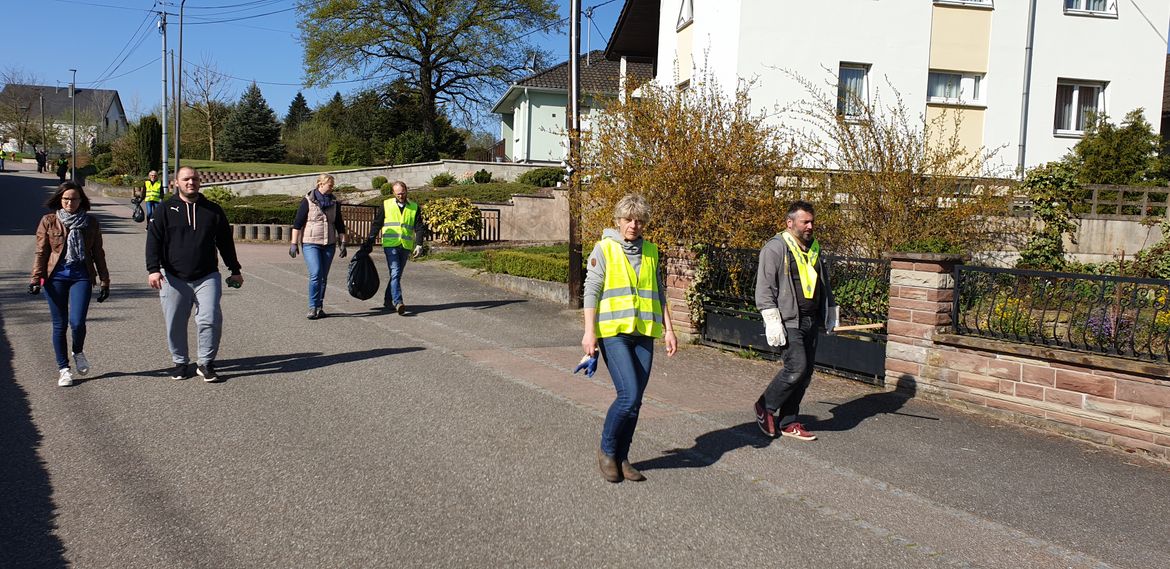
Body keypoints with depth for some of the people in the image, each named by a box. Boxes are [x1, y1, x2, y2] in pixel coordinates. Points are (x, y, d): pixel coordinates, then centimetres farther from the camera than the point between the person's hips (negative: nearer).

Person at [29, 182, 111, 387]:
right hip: (56, 275, 0)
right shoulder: (48, 221, 3)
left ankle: (78, 352, 21)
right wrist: (36, 279, -6)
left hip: (81, 275, 0)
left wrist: (104, 281, 8)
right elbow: (40, 252, 3)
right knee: (59, 325, 4)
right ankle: (63, 368, 17)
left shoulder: (91, 222, 6)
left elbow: (98, 254, 10)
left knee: (77, 322, -12)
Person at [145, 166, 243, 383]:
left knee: (210, 319, -10)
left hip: (207, 277, 0)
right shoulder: (166, 210, 5)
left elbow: (225, 242, 15)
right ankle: (180, 363, 23)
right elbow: (153, 240, 0)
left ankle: (206, 363, 5)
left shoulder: (213, 210, 9)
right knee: (175, 324, 5)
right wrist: (153, 269, -12)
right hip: (174, 279, 0)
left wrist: (235, 270, 16)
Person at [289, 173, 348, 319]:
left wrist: (342, 243, 7)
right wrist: (294, 243, -8)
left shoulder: (334, 203, 9)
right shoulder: (308, 201, -4)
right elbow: (297, 223, -4)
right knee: (315, 274, -15)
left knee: (324, 277, 7)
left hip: (328, 244, 4)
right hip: (311, 243, -4)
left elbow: (340, 225, 14)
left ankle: (319, 307, 15)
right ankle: (313, 307, -9)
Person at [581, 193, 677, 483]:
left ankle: (621, 458, 19)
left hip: (644, 334, 5)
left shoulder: (651, 251, 14)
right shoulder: (604, 248, -1)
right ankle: (607, 450, 8)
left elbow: (659, 293, 19)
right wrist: (589, 331, -10)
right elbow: (591, 291, -4)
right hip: (613, 332, -5)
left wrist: (668, 329, 12)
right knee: (629, 395, -15)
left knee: (634, 400, 5)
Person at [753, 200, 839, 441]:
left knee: (805, 373, 7)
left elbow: (824, 283, 27)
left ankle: (788, 423, 16)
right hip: (789, 321, -8)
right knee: (796, 368, -15)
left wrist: (831, 314, 22)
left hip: (811, 321, 8)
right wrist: (772, 321, -17)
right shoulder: (775, 247, -8)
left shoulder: (814, 247, 17)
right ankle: (765, 406, 7)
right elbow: (764, 288, -11)